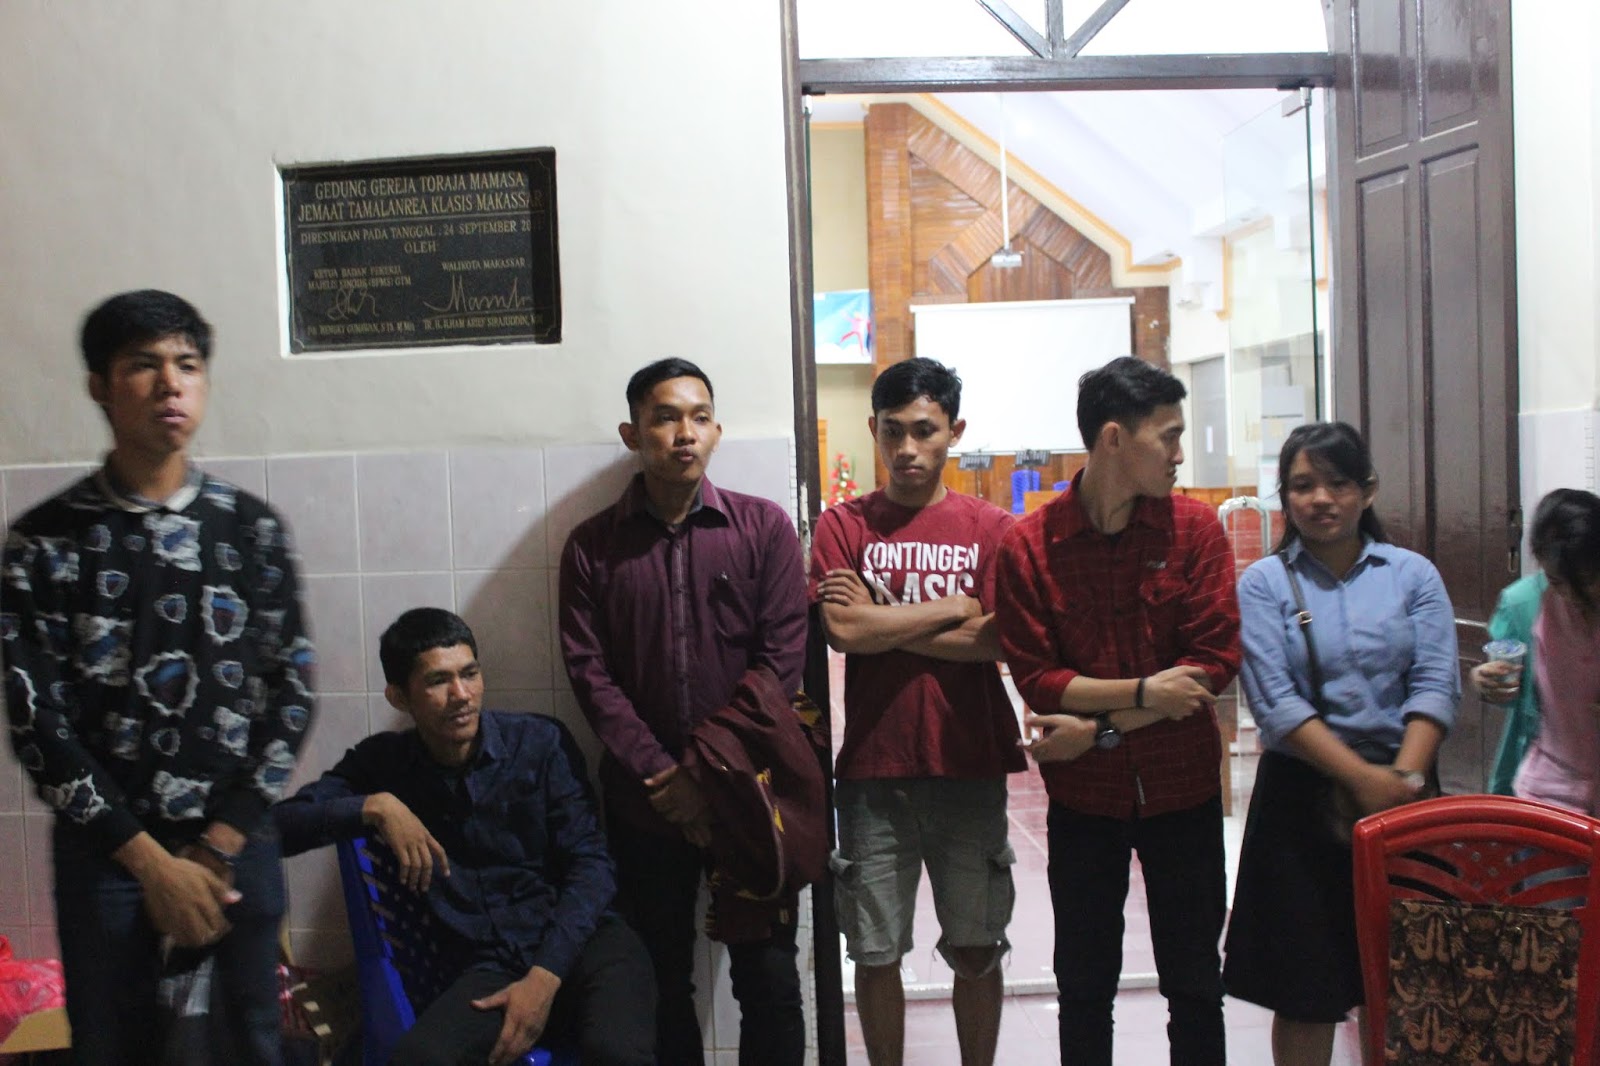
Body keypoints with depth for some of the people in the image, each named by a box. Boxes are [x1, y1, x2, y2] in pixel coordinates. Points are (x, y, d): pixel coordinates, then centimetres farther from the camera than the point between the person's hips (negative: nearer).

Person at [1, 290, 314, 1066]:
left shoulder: (254, 529, 1)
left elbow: (292, 690, 0)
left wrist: (218, 847, -7)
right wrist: (150, 859, -10)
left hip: (239, 842, 1)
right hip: (105, 850, -1)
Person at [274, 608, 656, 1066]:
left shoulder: (541, 742, 2)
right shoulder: (381, 763, 8)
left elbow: (590, 862, -3)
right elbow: (279, 824, 1)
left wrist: (545, 976, -14)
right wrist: (374, 806, -14)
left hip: (579, 940, -2)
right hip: (485, 966, 2)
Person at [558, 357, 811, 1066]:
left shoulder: (765, 528, 0)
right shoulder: (591, 547, 3)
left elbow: (780, 661, -6)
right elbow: (590, 673, -3)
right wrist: (661, 775, -12)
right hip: (643, 801, 1)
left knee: (769, 978, 5)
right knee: (661, 981, 11)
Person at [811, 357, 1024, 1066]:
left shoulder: (990, 528, 2)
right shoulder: (844, 525, 2)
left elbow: (998, 641, -10)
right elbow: (842, 631, -13)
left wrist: (883, 622, -9)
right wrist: (954, 607, -8)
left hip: (971, 767, 1)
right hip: (873, 769, 0)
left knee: (978, 947, 11)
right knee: (875, 952, 9)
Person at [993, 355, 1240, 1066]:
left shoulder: (1195, 528, -5)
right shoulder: (1027, 545, -9)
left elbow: (1216, 661, -11)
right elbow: (1035, 679, -13)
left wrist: (1100, 728, -15)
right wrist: (1143, 693, -21)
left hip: (1183, 789, 1)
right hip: (1082, 796, -1)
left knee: (1195, 982, 13)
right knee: (1084, 984, 14)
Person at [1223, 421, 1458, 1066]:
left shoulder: (1412, 575, 5)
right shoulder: (1264, 584, -1)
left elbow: (1435, 685, -5)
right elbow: (1275, 703, -10)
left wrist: (1403, 778, -18)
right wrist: (1364, 779, -18)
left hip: (1401, 790, 2)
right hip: (1301, 794, -2)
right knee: (1305, 990, 5)